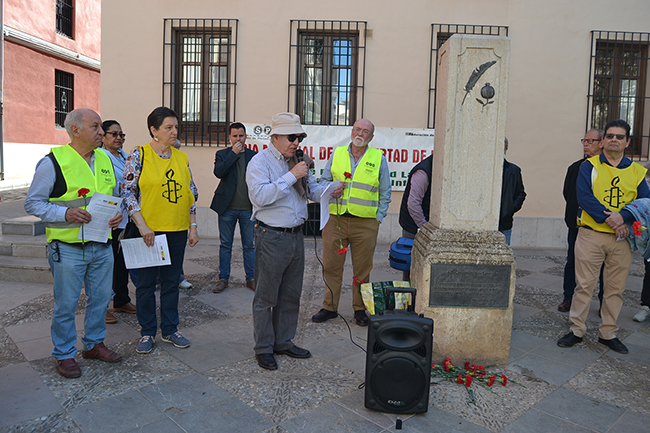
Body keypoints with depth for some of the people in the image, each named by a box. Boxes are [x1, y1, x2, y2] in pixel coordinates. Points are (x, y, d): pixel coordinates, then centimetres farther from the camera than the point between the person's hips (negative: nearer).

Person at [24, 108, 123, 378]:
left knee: (100, 298, 15)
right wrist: (65, 213, -21)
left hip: (102, 246, 6)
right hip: (67, 249, -6)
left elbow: (114, 197, 19)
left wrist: (118, 214, -1)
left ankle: (94, 344, 34)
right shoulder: (53, 162, -9)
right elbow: (32, 203, -7)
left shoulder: (105, 160, 9)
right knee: (66, 305, 6)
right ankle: (64, 354, 24)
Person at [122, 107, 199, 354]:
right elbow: (127, 192, -7)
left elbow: (191, 194, 11)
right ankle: (148, 332, 22)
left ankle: (170, 330, 25)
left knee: (171, 282, 11)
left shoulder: (182, 158, 7)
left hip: (178, 231, 4)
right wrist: (142, 225, -13)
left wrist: (193, 226, 6)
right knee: (146, 283, 7)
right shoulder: (139, 155, -5)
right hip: (150, 231, -3)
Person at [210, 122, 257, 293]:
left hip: (248, 208, 1)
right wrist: (233, 153, -12)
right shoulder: (222, 154, 6)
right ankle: (223, 279, 19)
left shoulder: (254, 155, 9)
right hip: (227, 208, 0)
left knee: (249, 246, 5)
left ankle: (251, 279, 16)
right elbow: (218, 172, -15)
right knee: (225, 245, 8)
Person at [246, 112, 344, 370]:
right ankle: (264, 348, 19)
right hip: (272, 237, -7)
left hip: (295, 236, 7)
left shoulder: (297, 161, 12)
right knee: (266, 296, 4)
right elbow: (260, 196, -24)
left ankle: (284, 342, 31)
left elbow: (312, 190, 14)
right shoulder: (260, 162, -10)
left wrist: (329, 192, -7)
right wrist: (291, 177, -24)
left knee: (291, 295, 16)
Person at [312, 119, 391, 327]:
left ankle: (360, 309, 20)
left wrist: (378, 218, 1)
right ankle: (329, 307, 17)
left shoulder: (379, 159, 7)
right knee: (331, 265, 4)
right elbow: (324, 181, 17)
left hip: (365, 223, -1)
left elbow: (385, 193, 9)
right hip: (335, 218, 1)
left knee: (362, 268, 5)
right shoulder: (337, 154, 10)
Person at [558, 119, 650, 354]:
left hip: (622, 239, 3)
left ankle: (608, 333, 22)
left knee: (615, 288, 9)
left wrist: (623, 217, -17)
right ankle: (576, 330, 11)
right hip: (591, 235, -3)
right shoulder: (589, 166, 2)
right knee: (584, 284, 0)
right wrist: (608, 218, -19)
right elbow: (584, 197, -9)